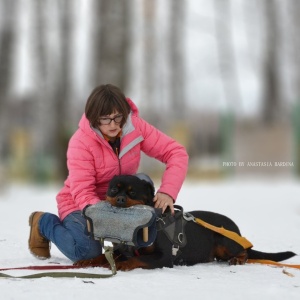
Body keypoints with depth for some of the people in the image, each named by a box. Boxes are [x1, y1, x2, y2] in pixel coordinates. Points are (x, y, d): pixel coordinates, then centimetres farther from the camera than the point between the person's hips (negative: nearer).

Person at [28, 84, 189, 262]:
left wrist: (168, 191, -35)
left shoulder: (136, 127, -16)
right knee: (87, 251, -29)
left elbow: (176, 153, -19)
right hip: (81, 205, -4)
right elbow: (82, 193, -29)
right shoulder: (81, 142, -25)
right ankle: (44, 223, 0)